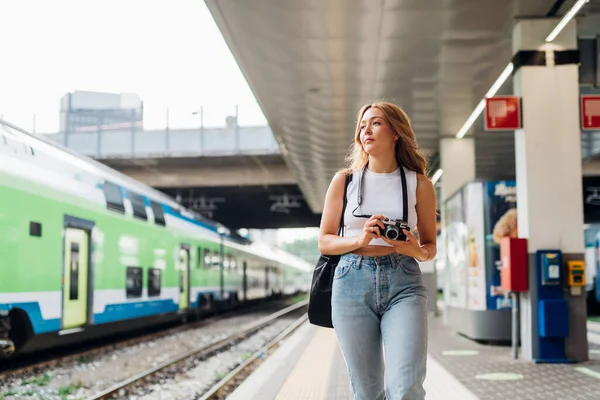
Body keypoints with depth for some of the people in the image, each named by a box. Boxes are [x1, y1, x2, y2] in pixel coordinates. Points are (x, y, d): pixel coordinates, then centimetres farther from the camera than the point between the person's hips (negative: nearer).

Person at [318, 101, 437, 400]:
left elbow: (430, 246, 14)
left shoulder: (419, 184, 8)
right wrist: (360, 239, -10)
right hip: (353, 282, 1)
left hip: (404, 284, -1)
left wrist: (417, 251, -10)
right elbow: (324, 242, 9)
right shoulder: (344, 180, 9)